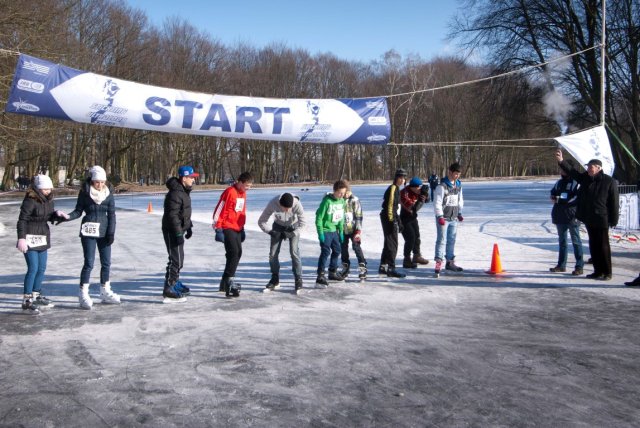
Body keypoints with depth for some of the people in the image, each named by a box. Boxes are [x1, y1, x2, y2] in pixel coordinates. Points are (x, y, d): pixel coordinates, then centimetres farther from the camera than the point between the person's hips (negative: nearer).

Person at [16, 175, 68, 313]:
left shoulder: (48, 200, 5)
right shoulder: (30, 200, -17)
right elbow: (22, 220, -18)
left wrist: (57, 214, -7)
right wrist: (21, 238, -24)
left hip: (42, 237, 8)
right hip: (30, 237, -8)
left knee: (42, 268, 14)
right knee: (33, 268, -11)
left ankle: (36, 295, 29)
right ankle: (26, 300, -4)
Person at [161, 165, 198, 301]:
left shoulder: (184, 191, 12)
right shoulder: (175, 193, -22)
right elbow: (172, 215, -26)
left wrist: (189, 227, 25)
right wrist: (178, 234, -26)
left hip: (179, 230, 10)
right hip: (172, 231, -10)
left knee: (179, 258, 21)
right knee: (176, 259, -11)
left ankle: (175, 282, 36)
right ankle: (168, 290, -7)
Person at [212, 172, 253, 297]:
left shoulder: (243, 194, 10)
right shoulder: (230, 192, -17)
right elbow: (219, 210, -17)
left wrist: (242, 228, 23)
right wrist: (218, 229, -17)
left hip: (237, 228, 9)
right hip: (227, 228, -9)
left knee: (238, 253, 13)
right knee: (233, 253, -17)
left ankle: (227, 281, 25)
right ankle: (228, 283, -16)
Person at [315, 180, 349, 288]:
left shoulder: (342, 201, 1)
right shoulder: (327, 201, -20)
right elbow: (319, 217, -17)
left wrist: (341, 231, 11)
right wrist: (320, 233, -18)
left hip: (334, 230, 8)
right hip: (325, 230, -8)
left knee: (337, 250, 17)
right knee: (325, 252, -13)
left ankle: (332, 272, 34)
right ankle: (320, 277, -10)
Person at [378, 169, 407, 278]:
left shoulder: (396, 189, 16)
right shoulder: (392, 188, -14)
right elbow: (390, 205, -20)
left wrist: (398, 221, 24)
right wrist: (392, 221, -23)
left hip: (392, 218, 10)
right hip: (389, 218, -10)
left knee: (389, 243, 17)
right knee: (392, 244, -8)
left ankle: (383, 267, 26)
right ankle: (390, 269, -5)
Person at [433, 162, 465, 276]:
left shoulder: (458, 185, 10)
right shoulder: (442, 186, -14)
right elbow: (437, 202, -15)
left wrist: (459, 213, 18)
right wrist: (440, 216, -18)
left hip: (454, 218, 7)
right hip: (443, 218, -7)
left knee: (451, 240, 12)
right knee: (442, 240, -9)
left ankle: (450, 262, 20)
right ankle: (438, 262, -8)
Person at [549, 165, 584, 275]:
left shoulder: (576, 182, -8)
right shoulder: (559, 182, 16)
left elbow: (579, 197, -15)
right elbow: (553, 193, 27)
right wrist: (554, 198, 4)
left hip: (572, 216, -8)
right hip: (560, 216, 8)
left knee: (576, 241, -5)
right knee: (562, 240, 14)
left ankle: (579, 266, -3)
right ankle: (561, 265, 22)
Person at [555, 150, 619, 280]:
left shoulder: (609, 182, -10)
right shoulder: (585, 178, 7)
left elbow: (614, 202, -10)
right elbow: (572, 171, -4)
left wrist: (614, 220, -11)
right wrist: (561, 161, -19)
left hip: (601, 219, -6)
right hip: (589, 219, 7)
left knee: (603, 246, 0)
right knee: (593, 245, 12)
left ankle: (607, 273, 8)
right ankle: (598, 271, 21)